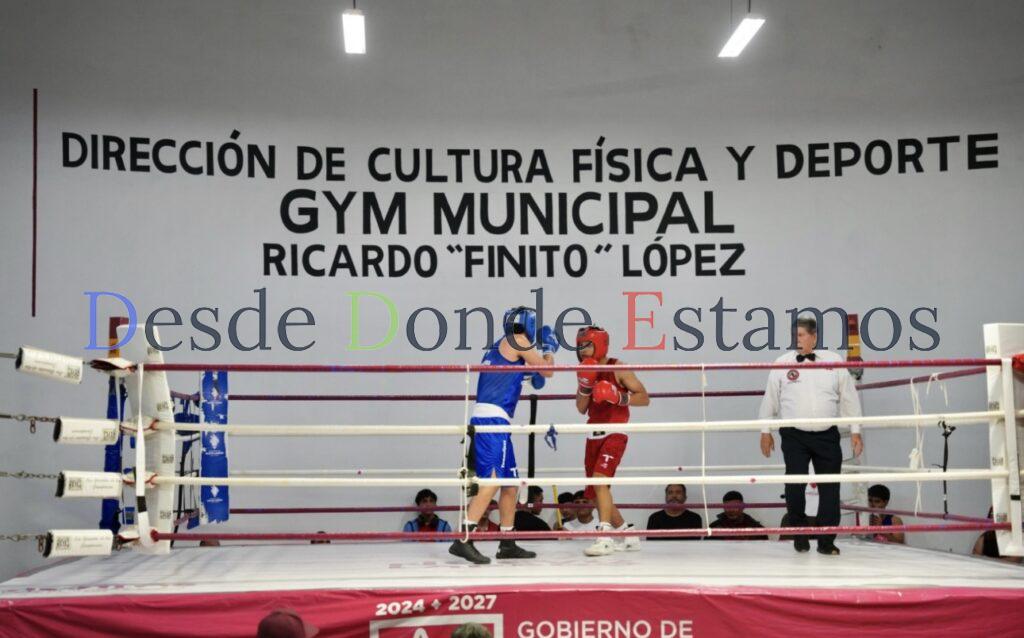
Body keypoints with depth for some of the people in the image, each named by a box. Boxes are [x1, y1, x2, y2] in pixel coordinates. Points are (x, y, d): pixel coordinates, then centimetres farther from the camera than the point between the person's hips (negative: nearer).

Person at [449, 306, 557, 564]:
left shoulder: (500, 346, 24)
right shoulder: (517, 341, 0)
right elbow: (547, 370, 6)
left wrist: (530, 373, 32)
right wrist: (550, 347, 23)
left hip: (492, 421, 9)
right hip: (492, 419, -9)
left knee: (510, 484, 13)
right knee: (491, 481, -17)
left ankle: (507, 545, 18)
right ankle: (462, 541, -24)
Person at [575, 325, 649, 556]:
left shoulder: (617, 368, -7)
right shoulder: (587, 370, 11)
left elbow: (644, 398, -9)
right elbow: (582, 408, 5)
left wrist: (618, 397, -24)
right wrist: (585, 384, -11)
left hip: (615, 433, -8)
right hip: (594, 435, 8)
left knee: (600, 479, -25)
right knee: (595, 492, 10)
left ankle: (604, 538, -27)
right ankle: (628, 535, 26)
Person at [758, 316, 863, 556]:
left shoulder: (834, 361, 3)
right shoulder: (783, 363, 1)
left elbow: (849, 398, 8)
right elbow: (770, 399, 9)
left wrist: (855, 431, 7)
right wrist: (765, 431, 10)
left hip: (827, 435, 1)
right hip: (794, 435, -1)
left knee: (830, 489, 1)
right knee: (794, 486, -3)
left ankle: (826, 542, 11)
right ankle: (799, 535, 16)